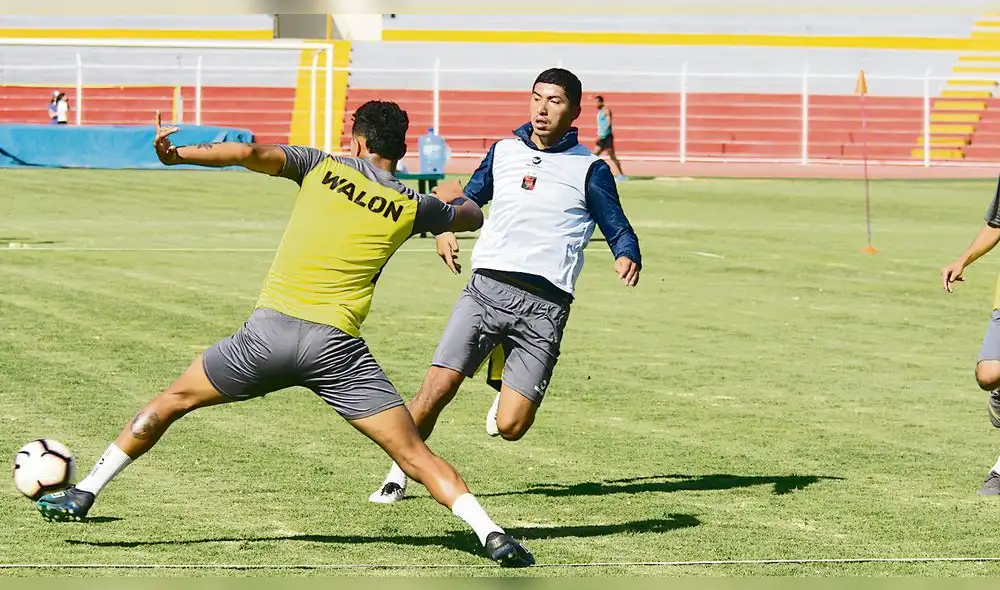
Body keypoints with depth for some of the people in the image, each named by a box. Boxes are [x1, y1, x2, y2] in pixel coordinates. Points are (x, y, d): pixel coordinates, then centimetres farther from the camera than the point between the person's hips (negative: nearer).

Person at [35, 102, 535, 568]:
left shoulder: (322, 167, 8)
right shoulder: (411, 207, 10)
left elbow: (252, 154, -8)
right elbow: (472, 218, 29)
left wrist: (177, 154, -7)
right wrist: (461, 202, 52)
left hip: (270, 330, 0)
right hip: (336, 345, 0)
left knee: (175, 398, 20)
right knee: (414, 454, 0)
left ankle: (83, 495, 24)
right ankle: (491, 534, -17)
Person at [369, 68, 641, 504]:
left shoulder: (589, 170, 5)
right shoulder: (503, 152, 15)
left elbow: (618, 231, 6)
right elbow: (469, 198, 30)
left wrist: (627, 257, -17)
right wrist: (445, 228, 9)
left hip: (544, 303, -2)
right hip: (487, 286, 2)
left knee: (510, 427, -9)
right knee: (437, 389, -14)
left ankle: (507, 387, 26)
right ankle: (399, 472, 6)